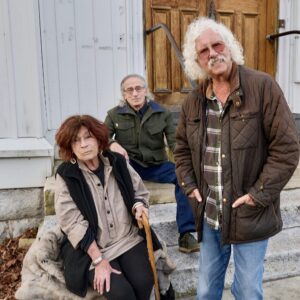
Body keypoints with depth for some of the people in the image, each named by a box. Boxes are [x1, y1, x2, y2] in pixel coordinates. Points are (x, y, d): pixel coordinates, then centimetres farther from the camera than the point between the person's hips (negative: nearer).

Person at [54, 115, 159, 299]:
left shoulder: (118, 162, 0)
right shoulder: (66, 176, -10)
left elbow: (140, 193, 11)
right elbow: (73, 223, -13)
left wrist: (138, 206, -13)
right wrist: (99, 260, -16)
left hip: (129, 238, 3)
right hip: (92, 248, -3)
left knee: (143, 282, -16)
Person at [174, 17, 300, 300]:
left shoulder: (263, 86, -12)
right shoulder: (193, 100, 4)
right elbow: (181, 147, 15)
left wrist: (259, 194, -15)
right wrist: (189, 186, 4)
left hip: (249, 215, -4)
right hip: (208, 215, 5)